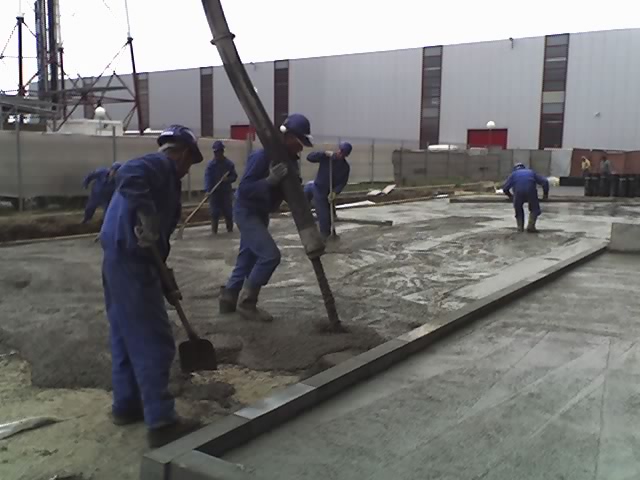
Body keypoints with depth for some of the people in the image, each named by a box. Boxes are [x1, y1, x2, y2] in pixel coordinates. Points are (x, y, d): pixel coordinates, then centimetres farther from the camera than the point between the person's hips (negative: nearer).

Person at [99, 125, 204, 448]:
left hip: (121, 261, 10)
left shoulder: (161, 174, 23)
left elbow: (159, 240, 24)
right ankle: (161, 423, 0)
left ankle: (126, 405, 32)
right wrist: (148, 219, -30)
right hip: (131, 263, -10)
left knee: (127, 337, 19)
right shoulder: (160, 165, -6)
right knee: (154, 343, -5)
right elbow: (127, 176, -32)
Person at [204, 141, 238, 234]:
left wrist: (227, 179, -18)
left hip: (226, 191, 1)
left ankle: (230, 228, 18)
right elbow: (207, 177, -10)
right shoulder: (211, 164, -2)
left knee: (228, 211, 3)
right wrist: (207, 190, -23)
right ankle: (214, 230, 7)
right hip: (214, 192, 0)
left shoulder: (229, 164, 1)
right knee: (214, 212, -1)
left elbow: (234, 176, 3)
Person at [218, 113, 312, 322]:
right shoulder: (263, 156, -25)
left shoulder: (290, 159, 2)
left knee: (248, 257, 15)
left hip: (261, 213, 9)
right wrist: (270, 180, -38)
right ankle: (246, 302, -3)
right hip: (247, 211, -9)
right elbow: (244, 188, -27)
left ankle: (229, 298, 28)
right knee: (270, 255, -15)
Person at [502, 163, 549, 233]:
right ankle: (531, 225, 2)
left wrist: (509, 195, 34)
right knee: (534, 209, 20)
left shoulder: (513, 174, 26)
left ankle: (520, 227, 13)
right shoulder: (531, 172, 30)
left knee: (518, 209, 24)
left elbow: (505, 188, 16)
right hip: (531, 192, 0)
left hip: (518, 193, 0)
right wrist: (545, 193, 32)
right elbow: (545, 182, 19)